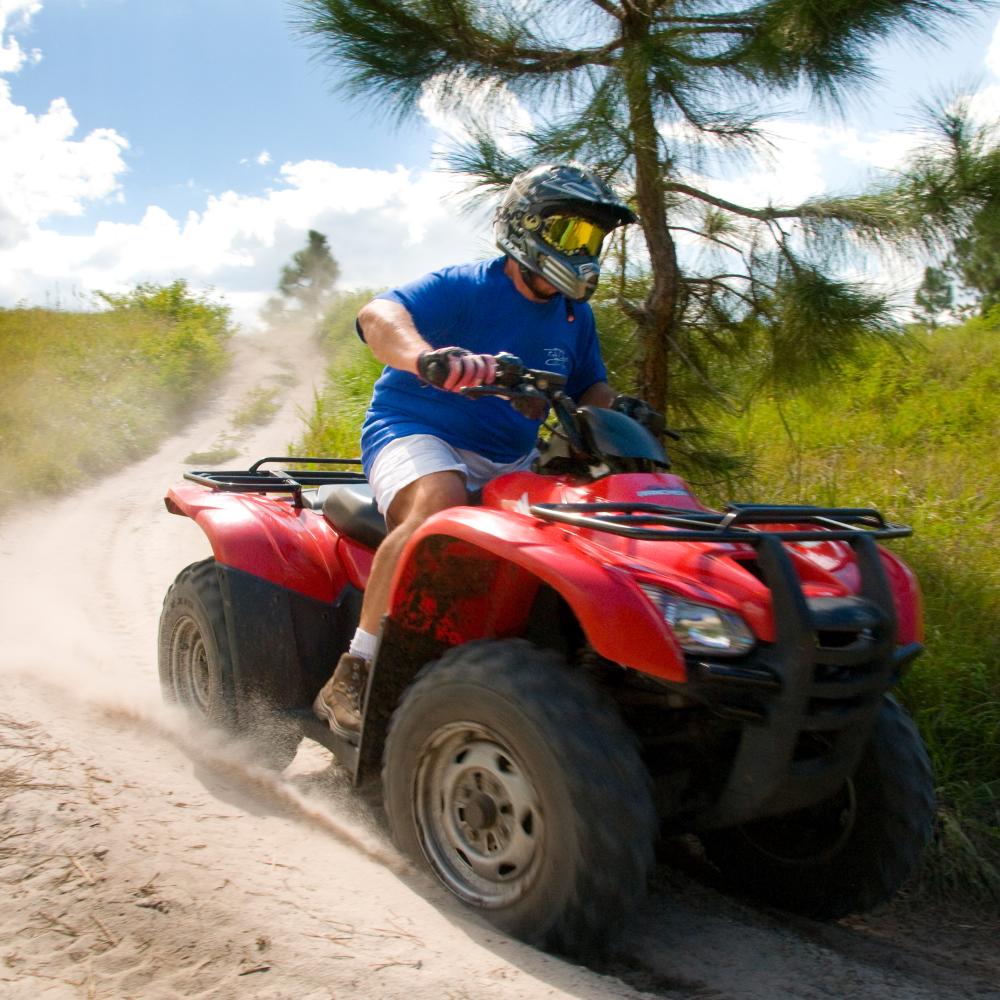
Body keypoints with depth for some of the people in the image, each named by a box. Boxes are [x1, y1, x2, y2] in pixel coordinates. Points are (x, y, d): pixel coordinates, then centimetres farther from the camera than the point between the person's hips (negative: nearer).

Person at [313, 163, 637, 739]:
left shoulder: (575, 317, 12)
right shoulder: (463, 289, -10)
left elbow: (592, 388, 24)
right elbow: (379, 315, -28)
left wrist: (608, 413, -2)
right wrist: (424, 356, -51)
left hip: (508, 463, 7)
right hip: (416, 432, -7)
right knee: (439, 503, -39)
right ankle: (352, 675, -32)